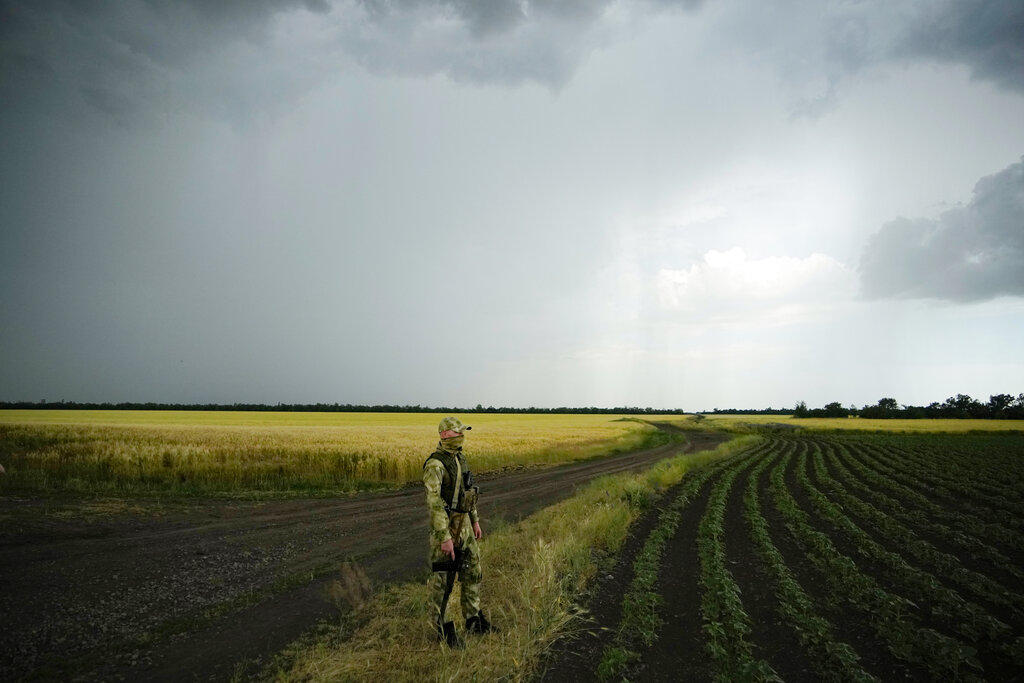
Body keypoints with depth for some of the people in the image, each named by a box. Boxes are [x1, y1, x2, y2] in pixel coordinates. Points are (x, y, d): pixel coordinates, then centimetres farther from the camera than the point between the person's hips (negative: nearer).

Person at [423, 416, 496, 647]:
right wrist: (444, 537, -27)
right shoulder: (435, 465, -22)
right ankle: (443, 627, 21)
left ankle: (474, 620, 32)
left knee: (473, 571, 16)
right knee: (441, 578, 5)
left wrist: (475, 521, 19)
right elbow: (434, 502, -26)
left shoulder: (460, 459, 7)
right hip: (445, 525, -9)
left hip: (464, 523, 9)